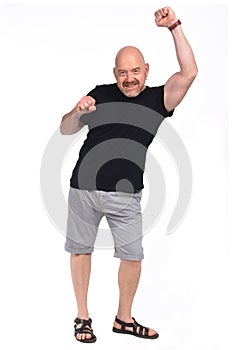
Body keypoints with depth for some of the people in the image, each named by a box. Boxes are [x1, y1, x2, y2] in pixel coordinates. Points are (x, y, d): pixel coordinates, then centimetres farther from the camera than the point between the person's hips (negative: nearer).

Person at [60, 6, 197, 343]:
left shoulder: (158, 99, 2)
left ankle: (124, 318, 26)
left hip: (125, 195, 0)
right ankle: (82, 317, 27)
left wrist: (174, 26, -12)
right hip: (84, 189, 1)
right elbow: (65, 130, 7)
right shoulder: (100, 94, 4)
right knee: (81, 250, 9)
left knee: (133, 256, 4)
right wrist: (78, 112, -15)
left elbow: (189, 72, -11)